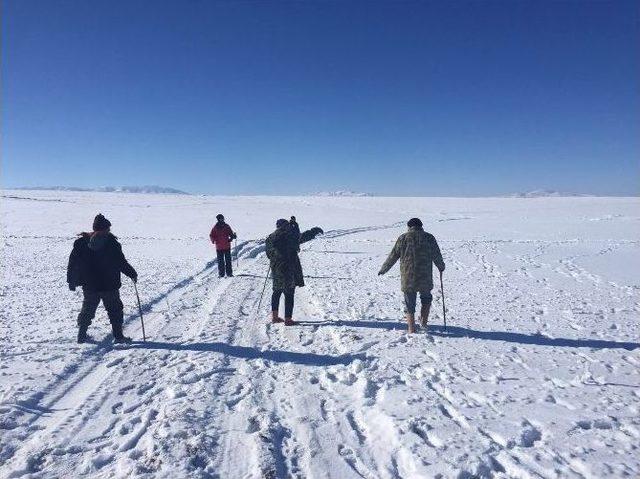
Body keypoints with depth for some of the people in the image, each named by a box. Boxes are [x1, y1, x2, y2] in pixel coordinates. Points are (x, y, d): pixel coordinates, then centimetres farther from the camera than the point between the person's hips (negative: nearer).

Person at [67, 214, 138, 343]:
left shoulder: (81, 243, 2)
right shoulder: (111, 243, -11)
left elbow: (73, 264, 4)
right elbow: (122, 262, -9)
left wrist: (72, 281, 13)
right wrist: (133, 274, 4)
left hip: (89, 286, 4)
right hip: (109, 286, -4)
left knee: (88, 309, 19)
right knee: (115, 310, 7)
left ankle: (82, 335, 20)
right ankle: (118, 335, 7)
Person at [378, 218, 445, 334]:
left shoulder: (403, 238, -1)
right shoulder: (429, 238, 1)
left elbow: (393, 256, 2)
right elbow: (437, 256, 10)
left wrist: (383, 270, 15)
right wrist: (441, 267, 30)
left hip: (408, 279, -1)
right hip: (425, 279, 1)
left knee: (410, 304, 9)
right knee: (426, 299, 26)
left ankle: (412, 329, 8)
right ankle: (423, 322, 23)